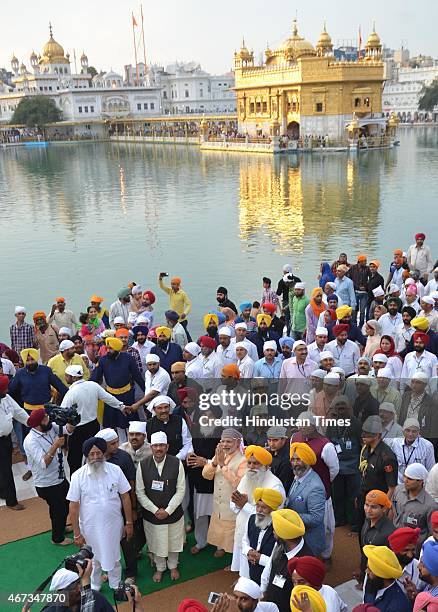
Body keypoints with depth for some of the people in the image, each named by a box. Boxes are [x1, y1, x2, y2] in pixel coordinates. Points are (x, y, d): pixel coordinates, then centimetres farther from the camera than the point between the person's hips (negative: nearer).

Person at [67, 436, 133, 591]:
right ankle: (94, 588, 47)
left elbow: (125, 497, -5)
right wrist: (77, 534, -8)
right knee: (93, 560, 21)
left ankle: (116, 586, 45)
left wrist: (129, 523, -2)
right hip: (90, 528, -1)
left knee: (114, 558, 21)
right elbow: (73, 507, -10)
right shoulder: (78, 476, -17)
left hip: (113, 525, 1)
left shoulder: (115, 470, -13)